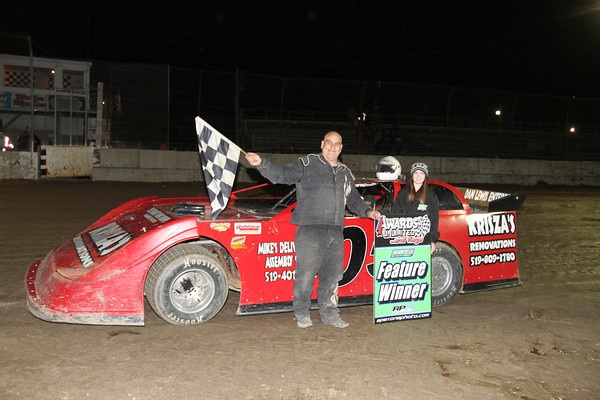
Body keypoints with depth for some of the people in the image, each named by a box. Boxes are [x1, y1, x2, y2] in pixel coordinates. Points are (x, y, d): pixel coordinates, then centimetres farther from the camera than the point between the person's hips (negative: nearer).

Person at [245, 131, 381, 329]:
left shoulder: (345, 173, 21)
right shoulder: (307, 164, 2)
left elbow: (354, 200, 32)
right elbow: (281, 174, -9)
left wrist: (367, 211, 16)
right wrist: (262, 164, -25)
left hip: (336, 234, 6)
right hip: (310, 231, -6)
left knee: (332, 275, 12)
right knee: (306, 273, -5)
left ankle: (329, 313, 27)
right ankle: (302, 313, 13)